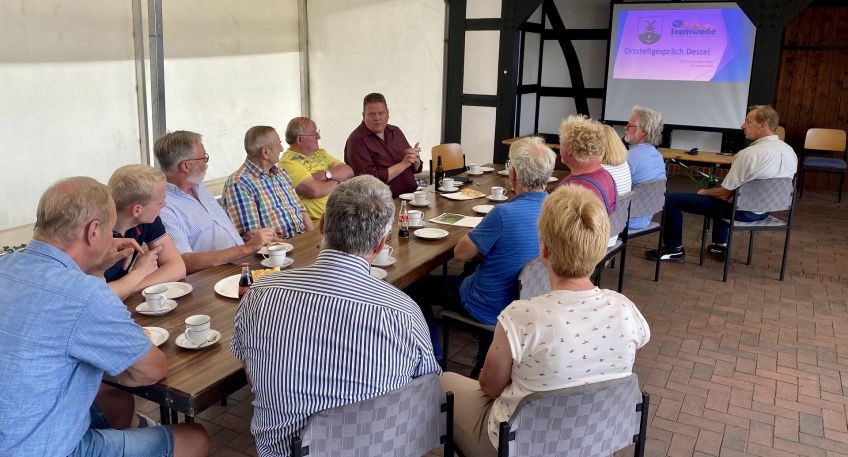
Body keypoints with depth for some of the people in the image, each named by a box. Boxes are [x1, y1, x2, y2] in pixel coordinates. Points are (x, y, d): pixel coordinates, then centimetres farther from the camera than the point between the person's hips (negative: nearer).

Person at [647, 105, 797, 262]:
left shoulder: (748, 154, -26)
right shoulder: (790, 151, -3)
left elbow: (725, 194, -19)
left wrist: (704, 192, 2)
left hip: (743, 211, -8)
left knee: (672, 199, -3)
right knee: (719, 189, 39)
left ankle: (674, 250, 10)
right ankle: (720, 246, 37)